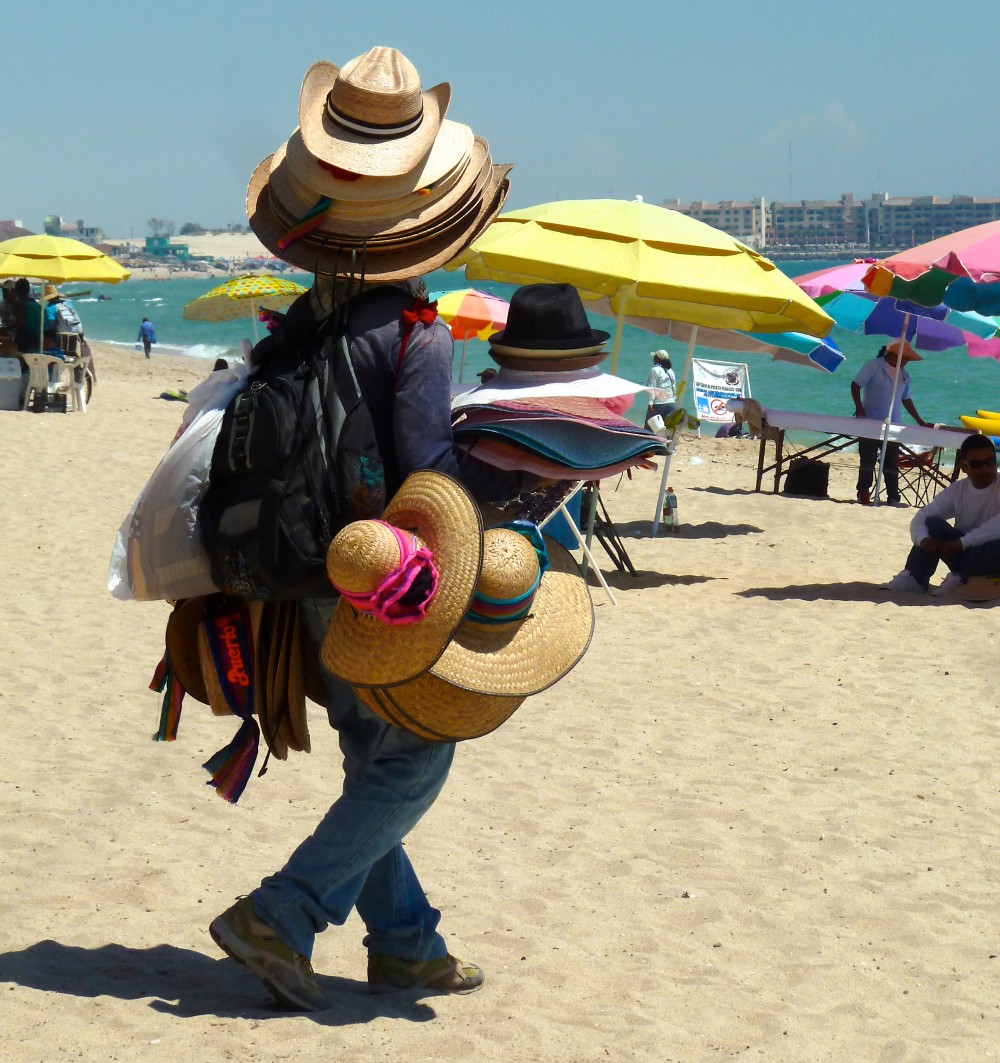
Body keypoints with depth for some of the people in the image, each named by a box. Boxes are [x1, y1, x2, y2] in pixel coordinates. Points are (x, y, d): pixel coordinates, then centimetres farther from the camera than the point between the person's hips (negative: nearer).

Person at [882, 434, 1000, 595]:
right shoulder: (956, 490, -3)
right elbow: (921, 517, -6)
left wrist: (962, 542, -37)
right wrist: (923, 539, -29)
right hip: (963, 552, 4)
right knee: (933, 523, -17)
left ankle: (958, 579, -19)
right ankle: (913, 578, -21)